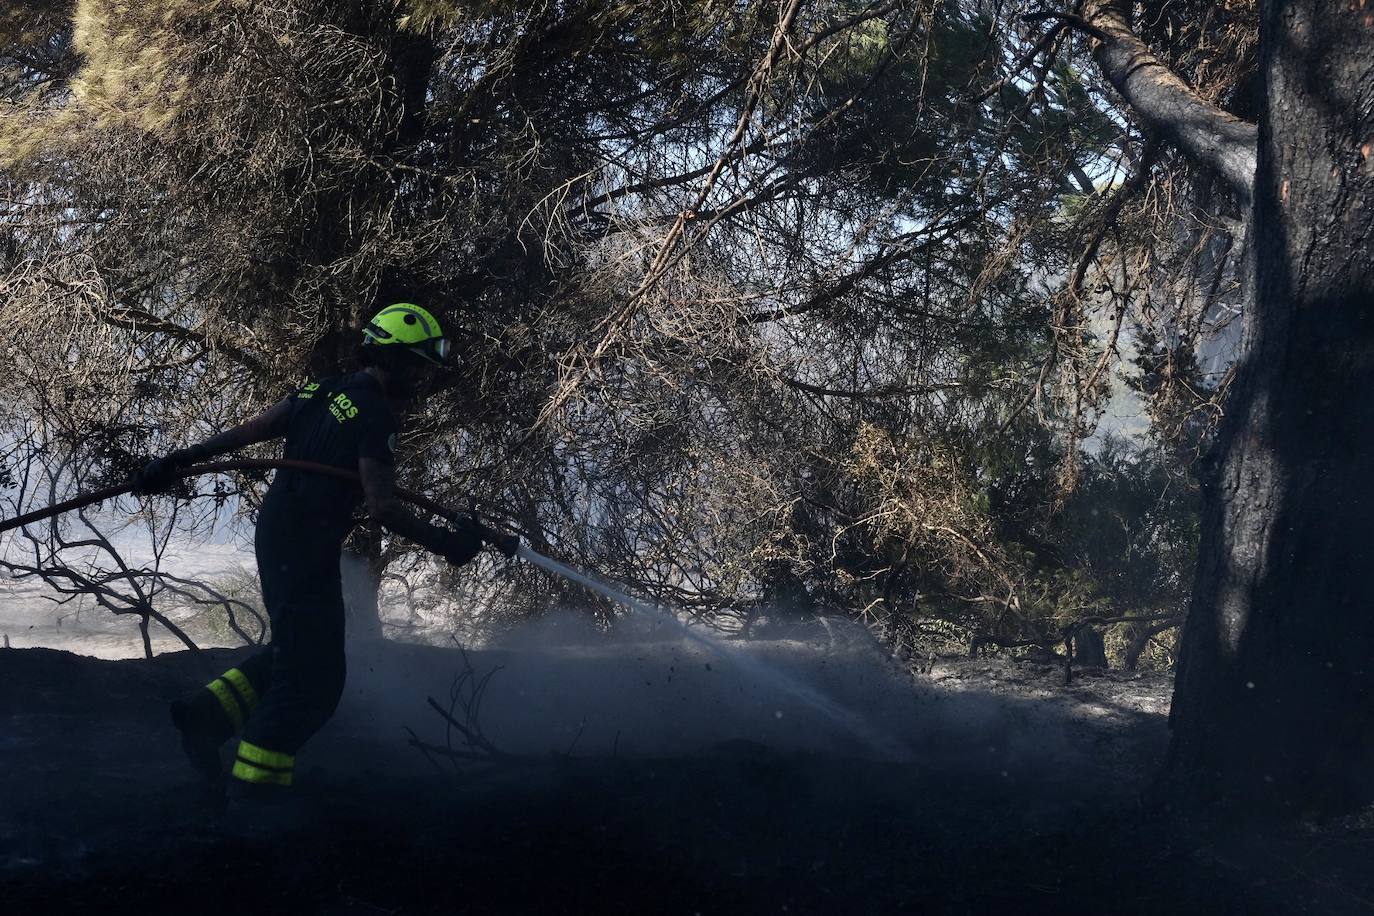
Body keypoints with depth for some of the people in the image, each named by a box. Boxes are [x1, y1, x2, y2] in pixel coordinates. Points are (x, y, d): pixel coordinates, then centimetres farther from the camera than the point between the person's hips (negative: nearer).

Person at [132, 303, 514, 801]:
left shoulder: (325, 392, 11)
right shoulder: (376, 417, -15)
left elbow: (246, 431, 10)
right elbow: (382, 507, -22)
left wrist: (178, 460, 13)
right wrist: (443, 542, -16)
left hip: (274, 534, 9)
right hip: (306, 549, -9)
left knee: (298, 653, 22)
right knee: (313, 676, -3)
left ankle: (207, 712, 15)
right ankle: (252, 789, 0)